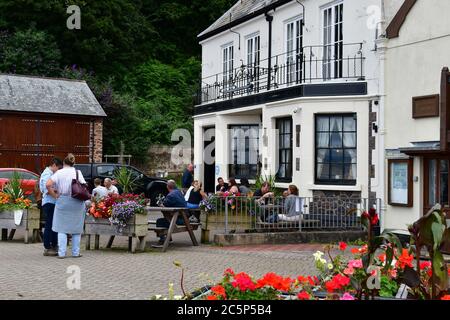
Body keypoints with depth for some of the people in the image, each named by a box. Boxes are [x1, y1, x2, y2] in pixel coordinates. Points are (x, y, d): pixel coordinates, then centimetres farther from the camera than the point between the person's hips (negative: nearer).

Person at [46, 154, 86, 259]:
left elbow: (48, 185, -11)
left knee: (62, 229, 7)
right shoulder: (78, 172, 1)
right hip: (77, 202, 1)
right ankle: (75, 252, 14)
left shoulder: (59, 172, 0)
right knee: (76, 228, 11)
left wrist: (55, 195, -1)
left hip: (63, 201, 0)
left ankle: (61, 253, 2)